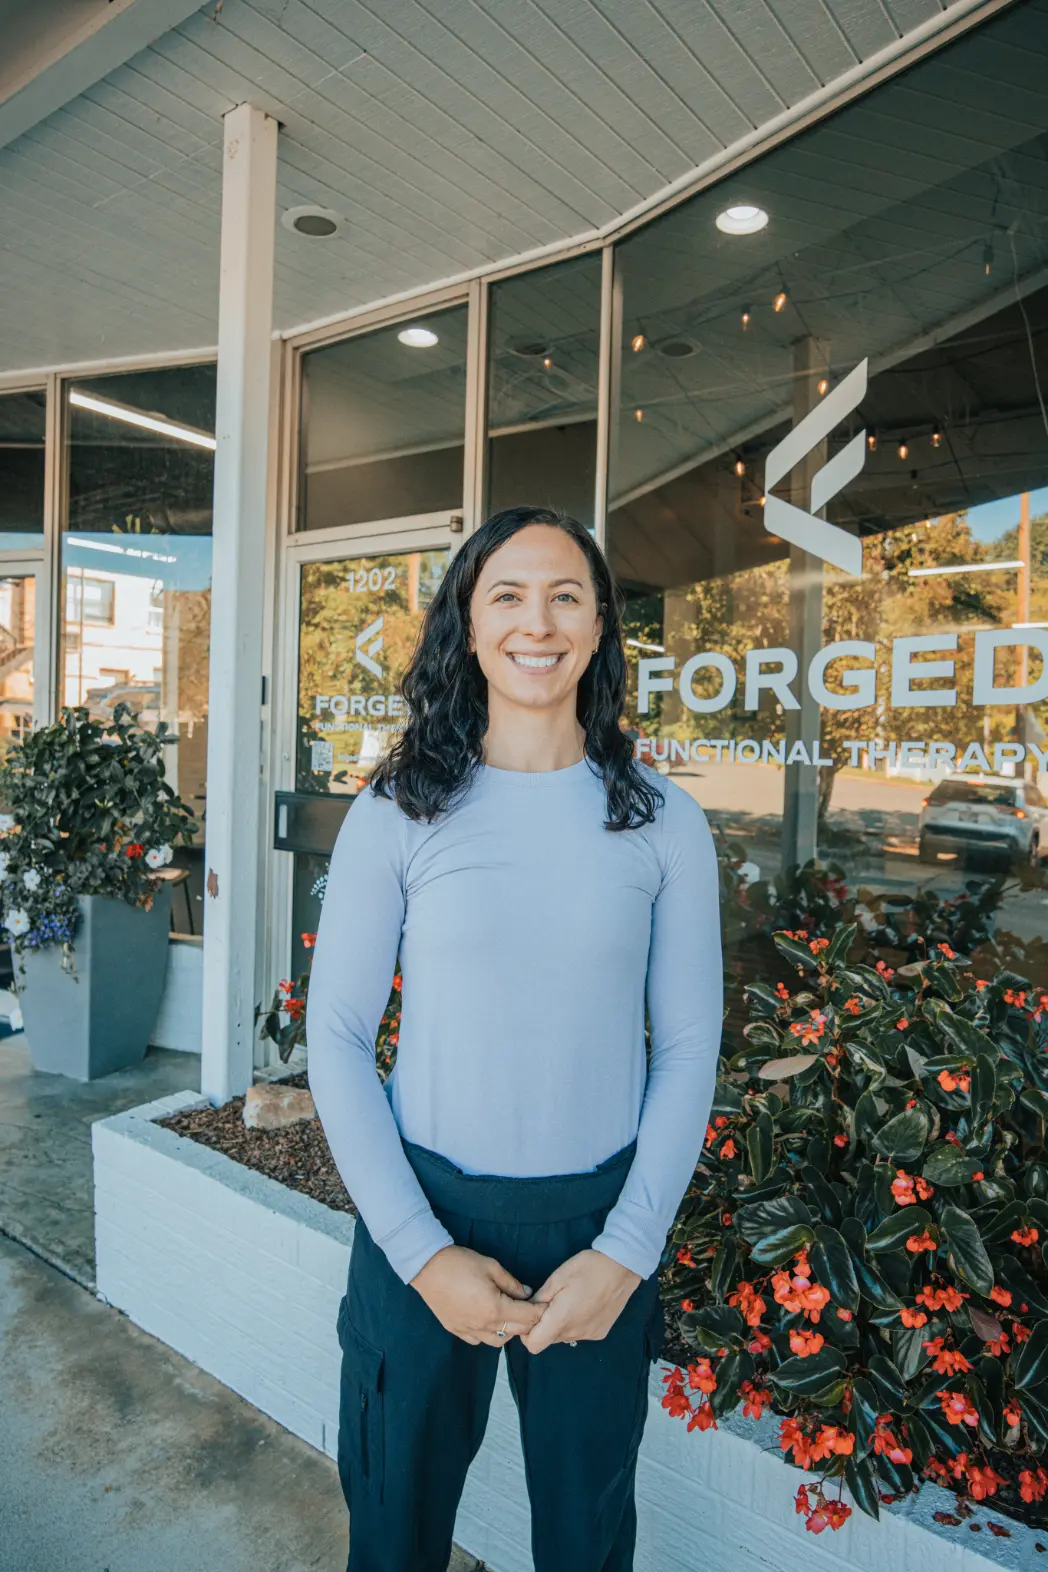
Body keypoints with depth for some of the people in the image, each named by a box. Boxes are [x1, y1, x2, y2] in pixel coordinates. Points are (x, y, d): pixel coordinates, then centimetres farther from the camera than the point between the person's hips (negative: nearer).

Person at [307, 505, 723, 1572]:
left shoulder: (663, 823, -5)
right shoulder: (398, 812, -8)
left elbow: (689, 1046, -1)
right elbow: (336, 1036, -6)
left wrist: (625, 1252, -7)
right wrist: (424, 1253, -10)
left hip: (600, 1223, 1)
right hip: (425, 1213, 0)